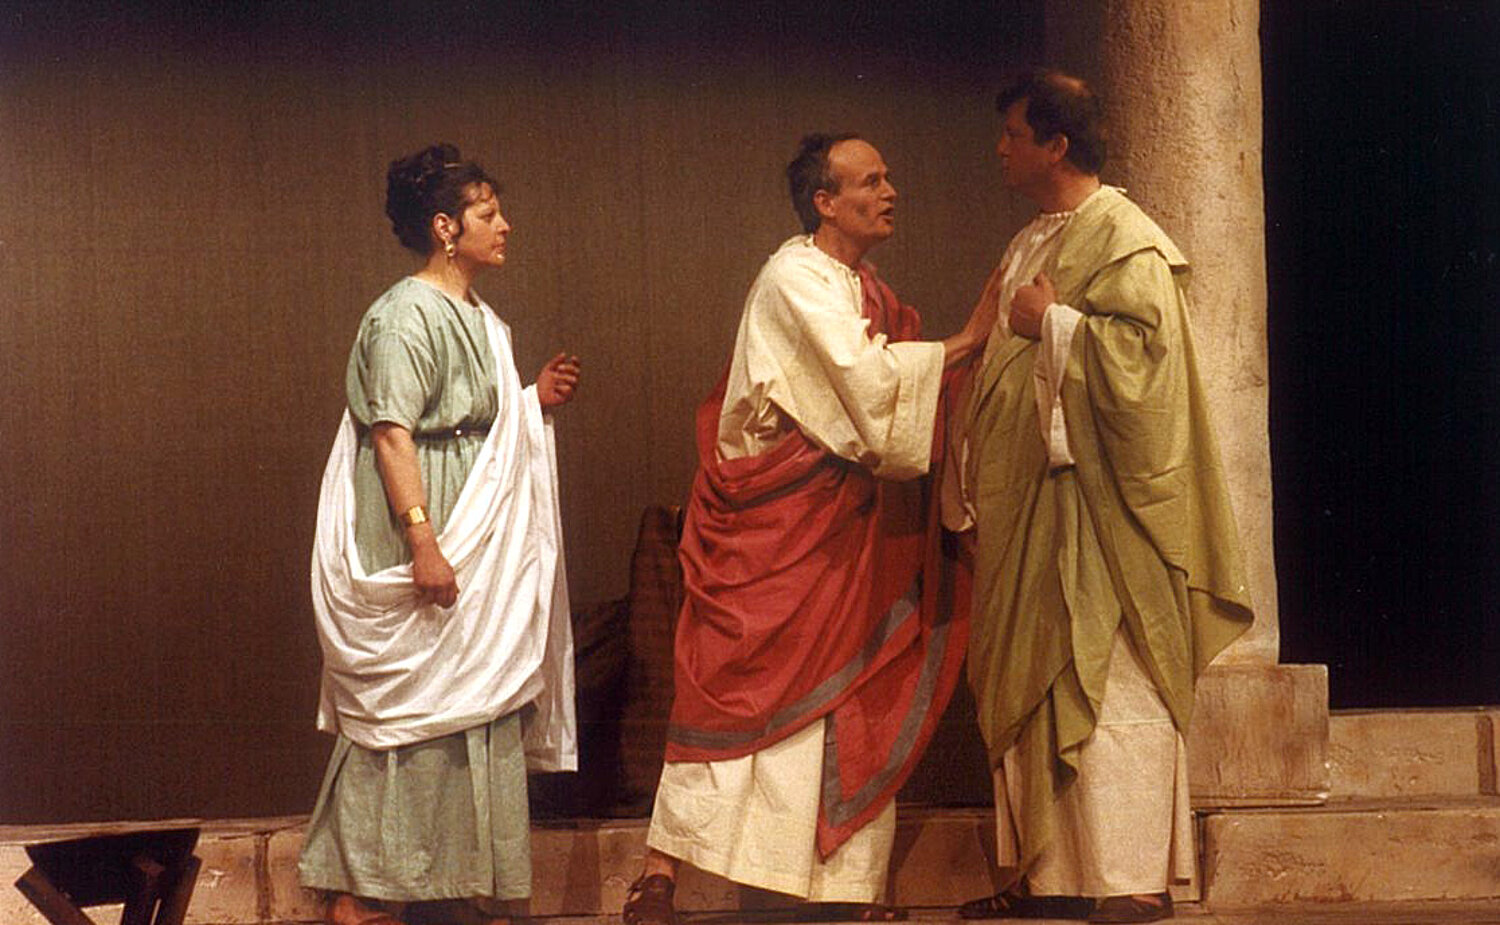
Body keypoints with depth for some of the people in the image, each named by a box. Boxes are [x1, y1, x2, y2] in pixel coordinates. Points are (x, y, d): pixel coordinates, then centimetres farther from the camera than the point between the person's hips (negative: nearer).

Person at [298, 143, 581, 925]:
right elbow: (392, 435, -20)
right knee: (407, 704, -5)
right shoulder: (407, 317, -14)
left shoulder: (482, 322, 15)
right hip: (425, 546, -9)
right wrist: (424, 544, -26)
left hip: (482, 552, 10)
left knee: (475, 707, 11)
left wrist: (536, 400, 7)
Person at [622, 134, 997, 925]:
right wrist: (964, 344, -13)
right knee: (741, 684, -9)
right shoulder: (795, 280, -11)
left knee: (852, 701, 5)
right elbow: (866, 379, -20)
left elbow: (882, 394, 13)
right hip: (775, 526, -8)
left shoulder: (864, 290, 17)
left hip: (844, 526, 8)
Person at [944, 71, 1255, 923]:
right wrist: (972, 485, 18)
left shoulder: (1126, 241, -9)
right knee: (1033, 685, 8)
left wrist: (1053, 323, -14)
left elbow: (1144, 349, -22)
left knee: (1108, 685, -8)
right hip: (1028, 508, 9)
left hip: (1096, 505, -9)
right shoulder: (1031, 246, 19)